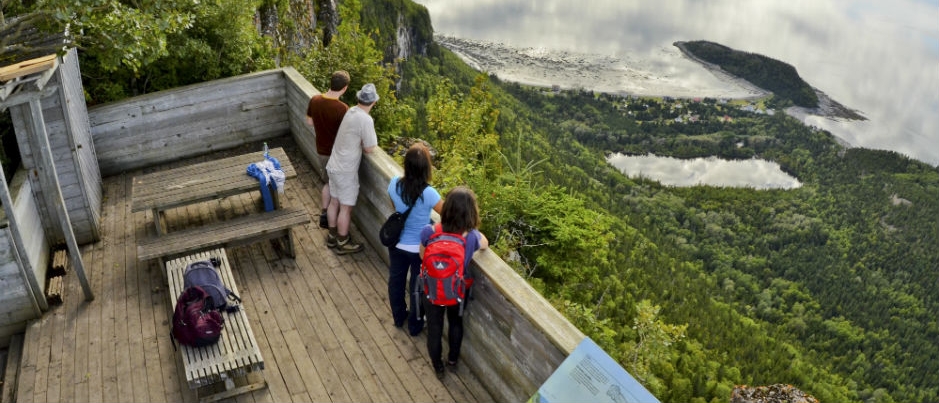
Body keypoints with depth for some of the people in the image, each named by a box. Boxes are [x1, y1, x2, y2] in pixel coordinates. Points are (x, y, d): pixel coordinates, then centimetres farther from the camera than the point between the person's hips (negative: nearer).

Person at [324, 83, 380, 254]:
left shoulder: (351, 111, 2)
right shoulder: (365, 119, -23)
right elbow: (369, 148, -15)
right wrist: (372, 135, 1)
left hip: (334, 166, 8)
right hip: (346, 171, -8)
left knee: (334, 202, 21)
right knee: (346, 207, 7)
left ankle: (332, 236, 36)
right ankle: (343, 243, 20)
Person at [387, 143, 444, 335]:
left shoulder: (394, 184, -17)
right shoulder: (428, 193, -32)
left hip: (397, 244, 4)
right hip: (419, 248, -4)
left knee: (396, 280, 26)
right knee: (418, 286, 19)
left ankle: (398, 316, 48)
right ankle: (415, 325, 38)